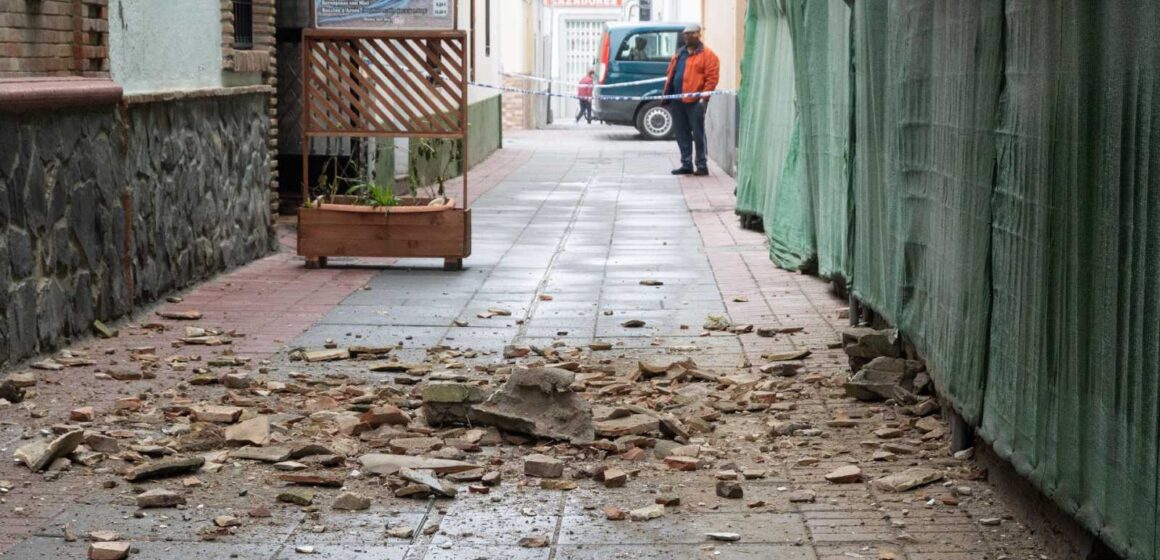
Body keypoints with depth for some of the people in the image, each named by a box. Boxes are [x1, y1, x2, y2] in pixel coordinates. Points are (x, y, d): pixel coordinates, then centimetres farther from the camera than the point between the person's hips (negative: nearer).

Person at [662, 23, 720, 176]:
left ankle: (702, 165, 1)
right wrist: (667, 95, 12)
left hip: (695, 101, -7)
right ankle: (686, 164, 15)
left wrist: (703, 97, -17)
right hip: (677, 100, 7)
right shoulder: (679, 54, 19)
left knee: (698, 133, -4)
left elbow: (712, 77, -9)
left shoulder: (707, 55, -2)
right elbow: (671, 74, 22)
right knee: (682, 134, 9)